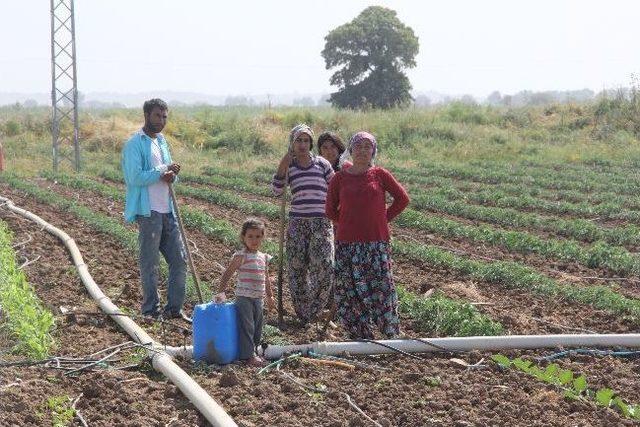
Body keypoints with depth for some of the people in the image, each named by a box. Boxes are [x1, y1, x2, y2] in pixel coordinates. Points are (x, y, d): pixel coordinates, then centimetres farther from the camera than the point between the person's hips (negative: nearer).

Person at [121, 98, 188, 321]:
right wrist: (164, 171, -16)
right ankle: (151, 311, 9)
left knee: (179, 261, 8)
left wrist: (170, 175, -1)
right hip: (148, 212, -8)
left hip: (167, 210, 8)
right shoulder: (135, 144, -9)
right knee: (149, 264, 1)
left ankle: (174, 308, 17)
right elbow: (135, 177, -19)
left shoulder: (162, 141, 16)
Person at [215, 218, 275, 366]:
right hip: (244, 297, -7)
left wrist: (270, 296, 24)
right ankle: (248, 356, -3)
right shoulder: (241, 257, -10)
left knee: (257, 328, 13)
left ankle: (252, 351, 24)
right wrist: (222, 291, -21)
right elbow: (227, 274, -11)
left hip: (258, 299, 7)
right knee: (246, 326, -7)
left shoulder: (264, 257, 11)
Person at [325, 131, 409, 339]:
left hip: (377, 242, -1)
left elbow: (402, 199, 9)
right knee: (349, 291, 2)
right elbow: (331, 209, 13)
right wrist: (347, 222, 6)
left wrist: (385, 218, 5)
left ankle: (393, 334, 12)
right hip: (347, 243, 1)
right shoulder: (340, 178, 5)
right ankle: (361, 336, 13)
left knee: (382, 288, -1)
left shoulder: (380, 175, 3)